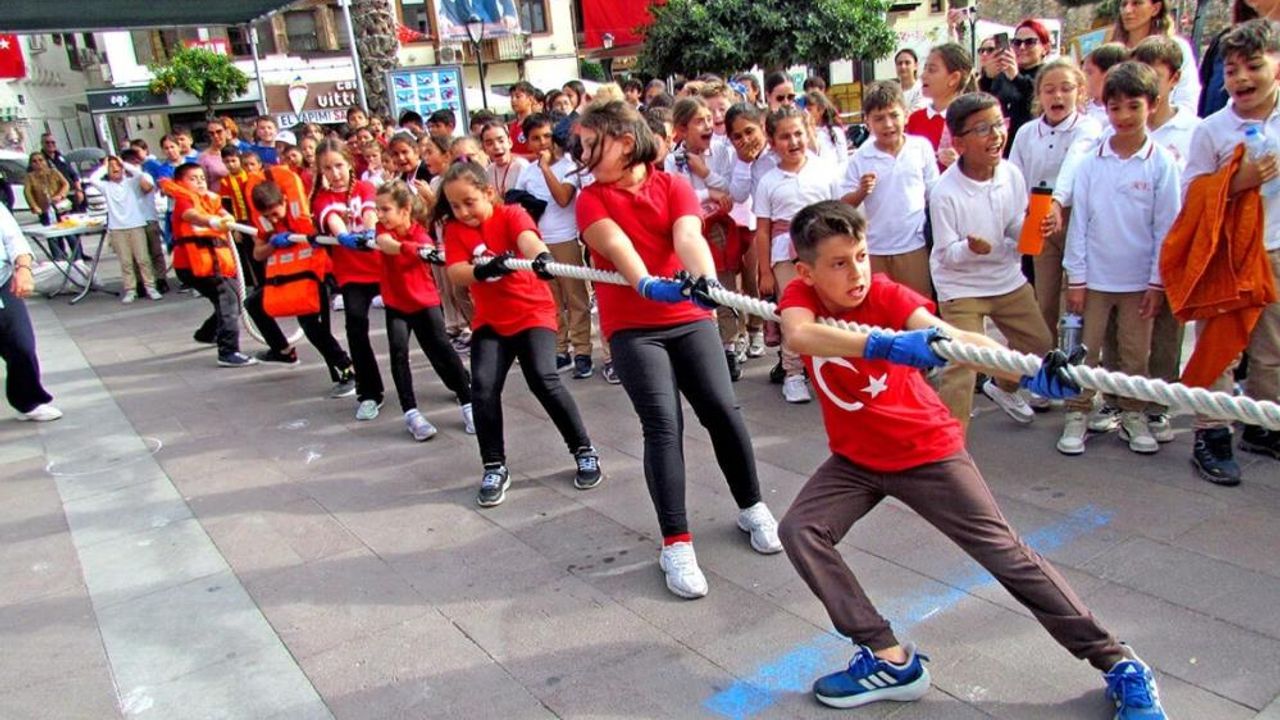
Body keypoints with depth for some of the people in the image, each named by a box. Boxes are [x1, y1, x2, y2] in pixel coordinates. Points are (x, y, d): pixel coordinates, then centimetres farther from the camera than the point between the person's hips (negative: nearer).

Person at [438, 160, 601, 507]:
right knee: (483, 387, -12)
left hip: (533, 311, -3)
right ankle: (494, 467, 4)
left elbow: (527, 238, -32)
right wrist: (483, 271, -38)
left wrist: (541, 256, -56)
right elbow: (456, 274, -15)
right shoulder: (454, 229, -1)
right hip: (490, 321, 3)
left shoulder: (512, 214, -9)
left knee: (544, 379, -17)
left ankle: (584, 450, 1)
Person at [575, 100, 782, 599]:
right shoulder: (591, 199, 0)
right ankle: (676, 545, -4)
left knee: (723, 411, -6)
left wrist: (704, 278, -39)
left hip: (688, 317, 1)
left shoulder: (673, 186, 2)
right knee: (662, 424, -13)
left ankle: (751, 507, 20)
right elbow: (616, 246, -20)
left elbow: (687, 236, -17)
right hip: (631, 327, -1)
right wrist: (648, 284, -40)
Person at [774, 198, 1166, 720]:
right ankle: (891, 659, -1)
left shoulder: (887, 295, -19)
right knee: (799, 531, -13)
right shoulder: (801, 295, -14)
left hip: (927, 450, -3)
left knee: (1006, 554, -2)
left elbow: (953, 337, -36)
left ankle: (1119, 665, 14)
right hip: (855, 457, 3)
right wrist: (884, 345, -53)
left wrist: (1030, 374, -53)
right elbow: (798, 336, -38)